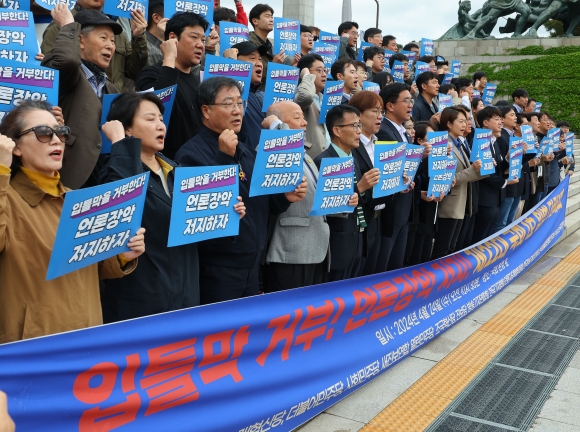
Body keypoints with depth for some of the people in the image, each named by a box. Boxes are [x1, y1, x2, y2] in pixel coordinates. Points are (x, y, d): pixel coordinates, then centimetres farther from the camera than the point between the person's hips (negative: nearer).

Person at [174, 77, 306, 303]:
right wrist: (224, 156, -24)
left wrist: (285, 197, -1)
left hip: (252, 266, 7)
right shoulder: (191, 153, -10)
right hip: (215, 270, -7)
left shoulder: (247, 151, 14)